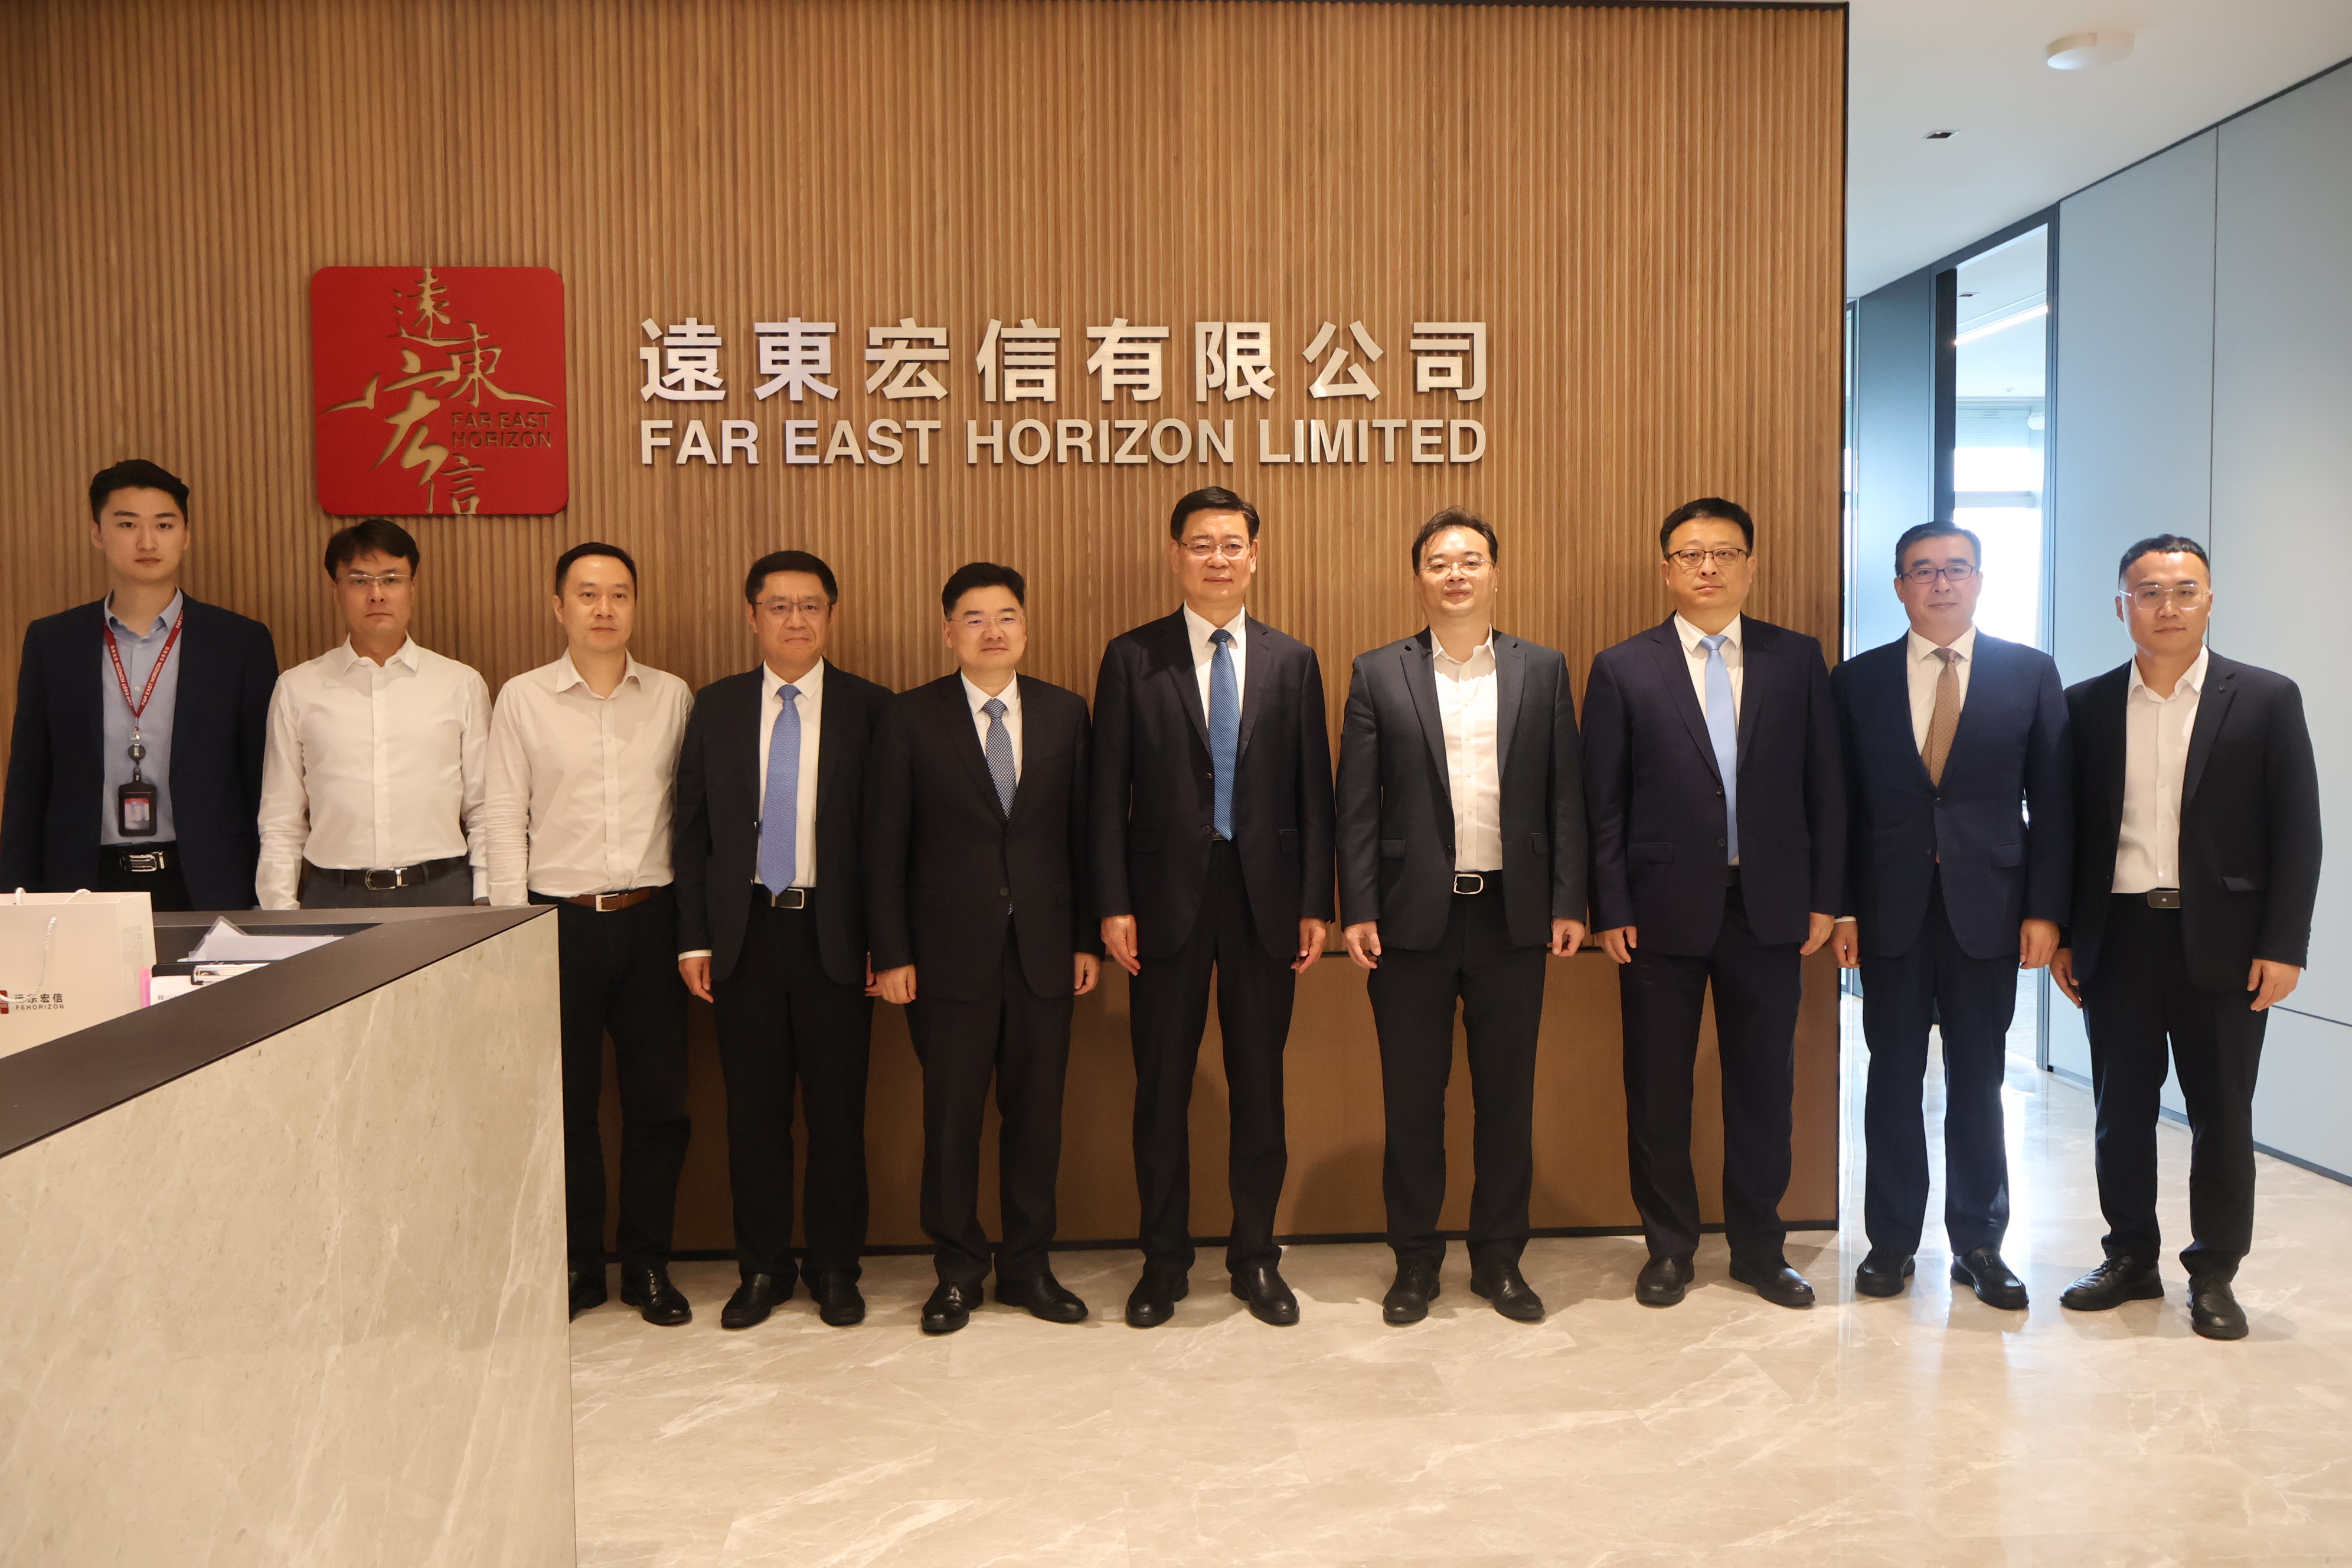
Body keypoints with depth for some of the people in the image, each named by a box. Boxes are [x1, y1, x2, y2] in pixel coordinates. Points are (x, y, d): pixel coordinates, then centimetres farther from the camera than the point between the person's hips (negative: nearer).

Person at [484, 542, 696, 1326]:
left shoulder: (672, 698, 6)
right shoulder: (522, 699, 2)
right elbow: (503, 818, 1)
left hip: (650, 915, 1)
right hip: (561, 916, -1)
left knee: (660, 1098, 4)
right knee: (566, 1100, 6)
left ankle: (648, 1263, 19)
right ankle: (577, 1263, 22)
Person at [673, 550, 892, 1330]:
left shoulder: (868, 708, 1)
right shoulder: (716, 707, 7)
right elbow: (693, 829, 8)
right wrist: (695, 937, 1)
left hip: (834, 934, -2)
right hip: (745, 931, 2)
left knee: (838, 1107, 5)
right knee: (754, 1108, 8)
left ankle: (835, 1269, 21)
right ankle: (763, 1268, 23)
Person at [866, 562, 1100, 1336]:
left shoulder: (1065, 713, 6)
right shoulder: (910, 718, 0)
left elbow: (1082, 831, 7)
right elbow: (885, 844, -1)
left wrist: (1088, 939, 3)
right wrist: (891, 953, -6)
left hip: (1043, 948, 2)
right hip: (950, 949, -2)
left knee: (1036, 1110, 9)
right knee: (951, 1115, 5)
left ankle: (1028, 1264, 24)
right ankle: (958, 1270, 21)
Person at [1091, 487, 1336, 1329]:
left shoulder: (1292, 661, 8)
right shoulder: (1132, 657, 2)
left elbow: (1313, 790, 6)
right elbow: (1109, 791, 0)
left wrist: (1316, 903, 0)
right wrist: (1114, 903, -7)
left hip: (1265, 895, 1)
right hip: (1168, 895, -1)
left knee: (1260, 1085, 9)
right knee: (1162, 1087, 7)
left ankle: (1255, 1255, 25)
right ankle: (1164, 1260, 22)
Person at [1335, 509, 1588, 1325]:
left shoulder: (1543, 670, 7)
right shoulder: (1378, 674, 3)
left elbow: (1566, 795, 5)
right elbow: (1356, 804, 0)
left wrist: (1569, 903, -1)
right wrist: (1357, 912, -6)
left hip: (1511, 914, 1)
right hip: (1413, 916, -1)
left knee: (1507, 1095, 9)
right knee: (1412, 1096, 7)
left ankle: (1499, 1258, 24)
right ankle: (1415, 1259, 22)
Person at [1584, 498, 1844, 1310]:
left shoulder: (1797, 659, 5)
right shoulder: (1622, 669, 0)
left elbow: (1824, 785, 5)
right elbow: (1603, 804, -1)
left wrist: (1823, 896, 1)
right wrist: (1609, 909, -5)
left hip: (1767, 907, 2)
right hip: (1663, 908, -1)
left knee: (1764, 1083, 10)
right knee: (1657, 1087, 8)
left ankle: (1759, 1246, 26)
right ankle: (1669, 1247, 23)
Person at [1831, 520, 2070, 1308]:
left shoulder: (2030, 672, 4)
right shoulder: (1858, 679, 5)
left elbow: (2054, 800, 2)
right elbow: (1839, 802, 3)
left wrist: (2046, 909, -4)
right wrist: (1838, 906, -3)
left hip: (1988, 910, 0)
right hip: (1889, 911, 0)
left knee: (1978, 1082, 8)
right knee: (1893, 1079, 7)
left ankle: (1979, 1244, 20)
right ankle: (1892, 1241, 18)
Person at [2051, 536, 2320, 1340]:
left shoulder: (2266, 699, 0)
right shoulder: (2085, 706, 5)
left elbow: (2297, 831, -2)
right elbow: (2066, 828, 8)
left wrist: (2283, 945, -8)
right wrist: (2061, 934, 3)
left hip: (2222, 943, -2)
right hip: (2118, 937, 2)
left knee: (2222, 1115, 7)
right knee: (2121, 1111, 10)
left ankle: (2214, 1273, 21)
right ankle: (2132, 1257, 24)